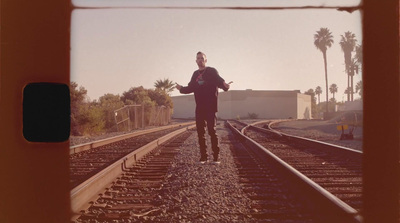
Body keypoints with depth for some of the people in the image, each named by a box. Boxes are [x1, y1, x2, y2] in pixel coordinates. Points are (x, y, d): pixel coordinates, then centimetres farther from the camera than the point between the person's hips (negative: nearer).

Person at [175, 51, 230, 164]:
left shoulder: (212, 71, 0)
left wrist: (224, 85, -34)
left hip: (210, 107, -6)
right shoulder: (195, 74, 17)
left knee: (212, 131, -8)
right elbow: (191, 88, 21)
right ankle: (203, 156, 10)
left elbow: (219, 81, -13)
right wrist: (181, 88, 5)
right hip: (199, 108, 6)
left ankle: (216, 156, -3)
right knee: (200, 132, 4)